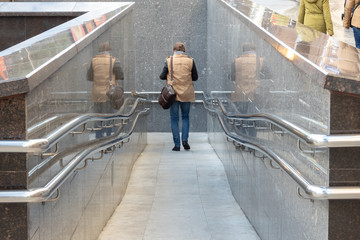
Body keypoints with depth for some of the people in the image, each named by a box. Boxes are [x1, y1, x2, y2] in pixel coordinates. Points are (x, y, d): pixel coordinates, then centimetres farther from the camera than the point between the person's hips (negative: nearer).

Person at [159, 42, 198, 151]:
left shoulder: (169, 61, -5)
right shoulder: (190, 61, -2)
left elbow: (162, 76, -1)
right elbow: (195, 77, 4)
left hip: (173, 93, -1)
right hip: (186, 93, 1)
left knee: (174, 118, 7)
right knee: (185, 117, 17)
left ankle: (177, 144, 4)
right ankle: (185, 139, 0)